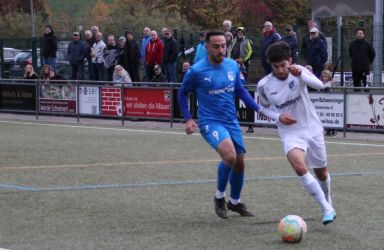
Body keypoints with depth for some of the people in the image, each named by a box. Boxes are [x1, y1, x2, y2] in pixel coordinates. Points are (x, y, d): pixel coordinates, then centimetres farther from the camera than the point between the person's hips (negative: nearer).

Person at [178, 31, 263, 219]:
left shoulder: (232, 66, 1)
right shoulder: (197, 71, -12)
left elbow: (240, 90, 16)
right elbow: (182, 93, 3)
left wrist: (259, 109, 7)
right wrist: (188, 119, -6)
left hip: (232, 122, 6)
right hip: (210, 122, -6)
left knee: (239, 162, 11)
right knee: (230, 156, -28)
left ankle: (235, 202, 36)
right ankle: (219, 197, -4)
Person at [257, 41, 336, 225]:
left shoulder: (298, 71, -12)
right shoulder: (264, 85, -10)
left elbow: (319, 85, -29)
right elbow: (264, 107, 8)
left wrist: (301, 75, -46)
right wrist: (278, 117, -11)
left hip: (313, 129, 1)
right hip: (290, 133, -1)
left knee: (321, 172, 15)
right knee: (299, 167, -28)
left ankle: (328, 203, 45)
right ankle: (326, 209, -19)